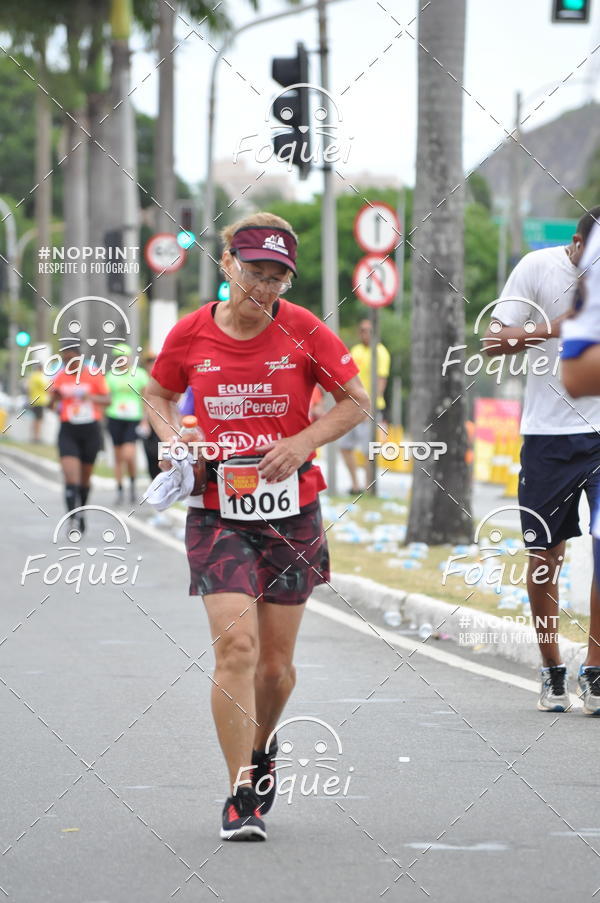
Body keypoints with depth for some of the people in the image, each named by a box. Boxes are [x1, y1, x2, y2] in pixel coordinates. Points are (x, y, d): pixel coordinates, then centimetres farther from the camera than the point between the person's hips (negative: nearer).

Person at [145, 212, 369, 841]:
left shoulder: (303, 331, -5)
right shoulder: (191, 334, -2)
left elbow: (356, 402, 3)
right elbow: (159, 395, 16)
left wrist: (302, 442, -12)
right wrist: (171, 439, -4)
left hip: (290, 512, 1)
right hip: (217, 512, -1)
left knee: (276, 664, 8)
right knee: (236, 647, -17)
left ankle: (260, 748, 40)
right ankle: (241, 796, -12)